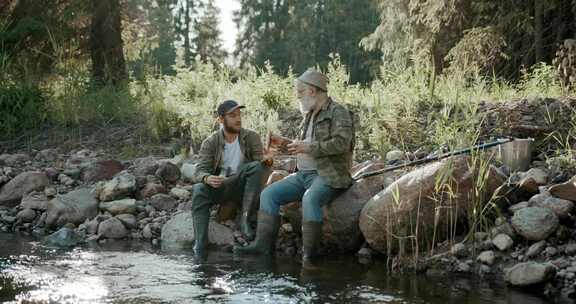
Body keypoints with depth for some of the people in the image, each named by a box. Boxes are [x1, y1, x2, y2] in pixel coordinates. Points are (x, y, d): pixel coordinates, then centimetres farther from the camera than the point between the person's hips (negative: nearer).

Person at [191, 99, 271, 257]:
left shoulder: (251, 137, 4)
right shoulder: (210, 142, 3)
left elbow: (260, 164, -4)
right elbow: (200, 171, -6)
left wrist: (266, 161, -29)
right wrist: (207, 178, -30)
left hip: (242, 184, 0)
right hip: (217, 185, 0)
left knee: (256, 167, -29)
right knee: (199, 190, -32)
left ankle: (245, 218, -31)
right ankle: (199, 249, -36)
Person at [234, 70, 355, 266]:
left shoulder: (338, 112, -5)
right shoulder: (309, 115, 22)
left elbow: (341, 142, -19)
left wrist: (309, 147, -20)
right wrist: (293, 145, 13)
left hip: (329, 175, -9)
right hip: (303, 174, 9)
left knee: (310, 198, -37)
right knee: (269, 194, -6)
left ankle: (309, 253, -31)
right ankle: (263, 244, -11)